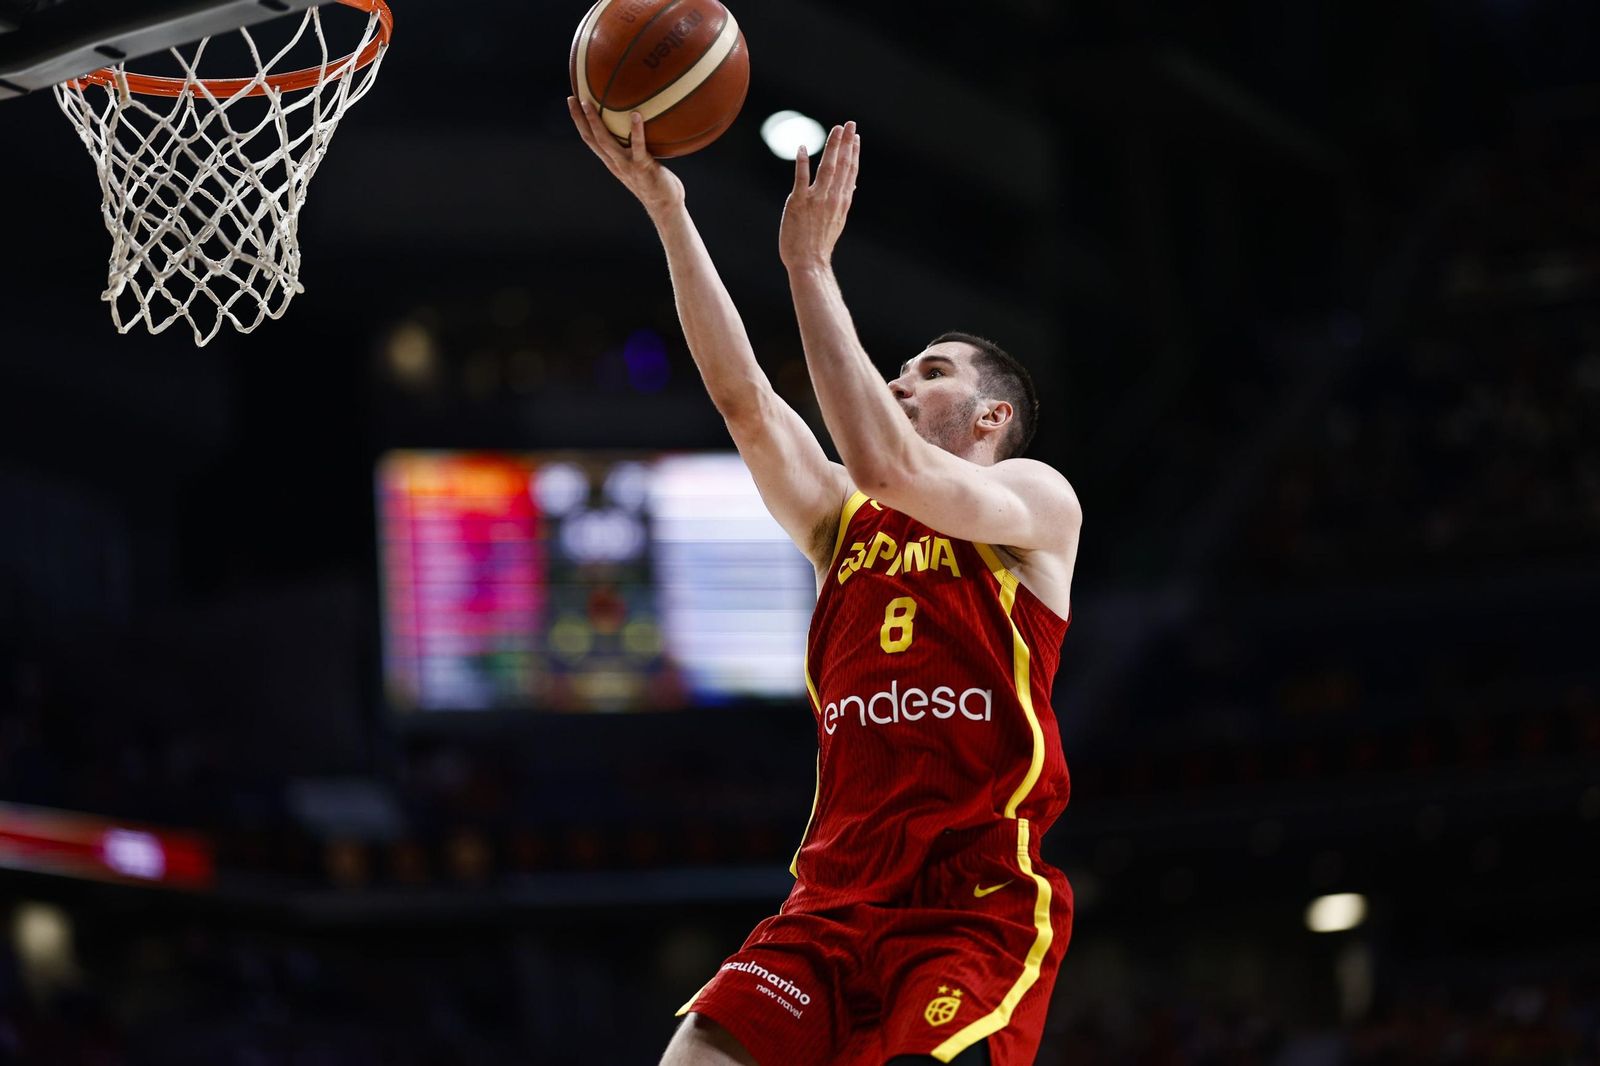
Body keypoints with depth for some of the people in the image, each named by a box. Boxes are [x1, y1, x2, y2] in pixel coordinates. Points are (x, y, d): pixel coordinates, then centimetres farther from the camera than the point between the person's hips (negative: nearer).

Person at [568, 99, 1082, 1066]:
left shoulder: (1040, 502, 5)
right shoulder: (843, 521, 21)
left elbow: (890, 466, -13)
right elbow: (746, 399, 10)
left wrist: (811, 267, -11)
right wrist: (666, 208, 2)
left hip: (981, 904, -5)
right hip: (837, 898, 5)